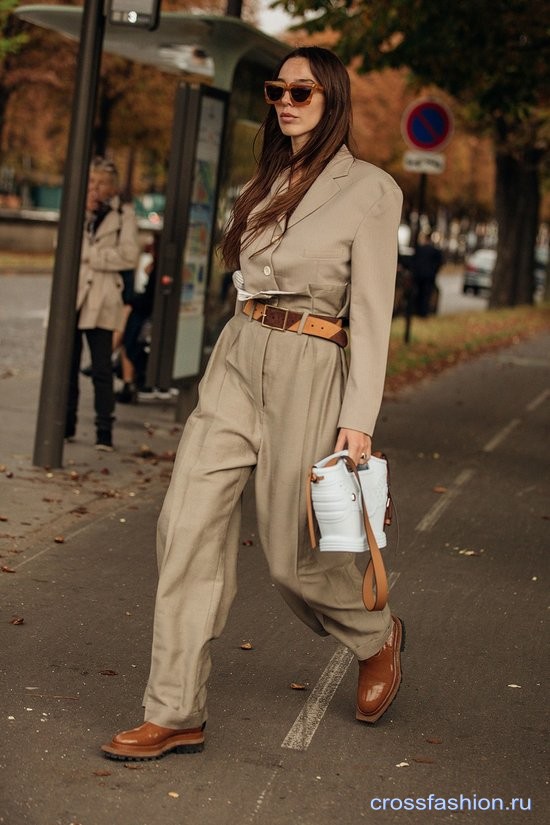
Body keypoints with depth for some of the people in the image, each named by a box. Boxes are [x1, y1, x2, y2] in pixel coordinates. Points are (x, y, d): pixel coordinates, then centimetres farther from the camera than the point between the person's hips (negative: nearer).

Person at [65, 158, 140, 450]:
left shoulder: (124, 214, 3)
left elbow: (129, 256, -8)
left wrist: (91, 255, -8)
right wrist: (84, 214, -5)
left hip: (101, 300, -3)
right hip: (72, 296, 3)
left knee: (102, 369, -4)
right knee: (67, 365, 5)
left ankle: (104, 431, -1)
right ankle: (66, 423, 14)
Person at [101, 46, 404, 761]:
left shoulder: (371, 190, -5)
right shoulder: (269, 182, 14)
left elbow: (373, 313, -9)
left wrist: (358, 420, -14)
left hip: (306, 373, -6)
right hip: (235, 363, 6)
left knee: (292, 555, 2)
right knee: (187, 528, -5)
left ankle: (378, 636, 34)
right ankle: (176, 716, 1)